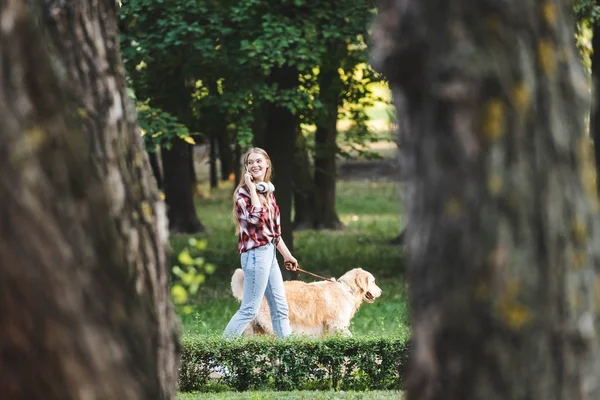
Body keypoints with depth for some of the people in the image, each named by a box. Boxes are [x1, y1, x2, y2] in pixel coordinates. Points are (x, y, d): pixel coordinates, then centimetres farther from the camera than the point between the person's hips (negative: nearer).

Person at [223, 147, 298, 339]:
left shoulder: (268, 191, 15)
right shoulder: (243, 192, -8)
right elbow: (257, 218, -25)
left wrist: (287, 255, 21)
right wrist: (252, 188, -18)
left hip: (270, 252, 8)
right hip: (256, 253, -8)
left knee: (280, 308, 10)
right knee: (250, 309, -9)